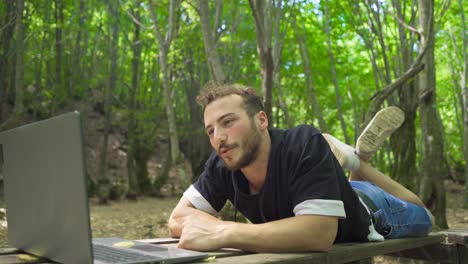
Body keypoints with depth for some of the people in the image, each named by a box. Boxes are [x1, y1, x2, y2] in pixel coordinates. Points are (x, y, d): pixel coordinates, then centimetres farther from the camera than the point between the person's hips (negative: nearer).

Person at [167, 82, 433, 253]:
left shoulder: (304, 145, -46)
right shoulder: (223, 163, -31)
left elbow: (319, 233, -55)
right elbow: (178, 218, -25)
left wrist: (223, 234, -58)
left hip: (365, 210, -4)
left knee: (421, 217, 28)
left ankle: (358, 159, 29)